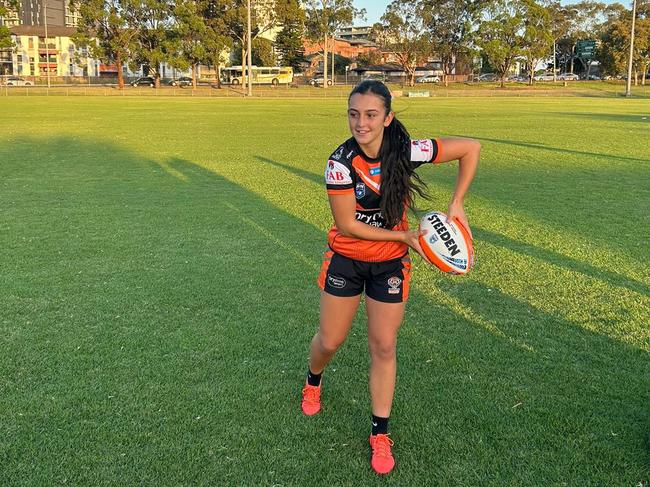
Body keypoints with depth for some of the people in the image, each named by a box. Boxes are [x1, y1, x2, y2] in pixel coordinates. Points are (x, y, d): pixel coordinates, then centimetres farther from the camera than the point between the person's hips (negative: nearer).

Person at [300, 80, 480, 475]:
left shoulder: (407, 152, -20)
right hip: (346, 260, 0)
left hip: (390, 264, 0)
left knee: (384, 347, 4)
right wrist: (405, 236, -20)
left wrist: (456, 205, -14)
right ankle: (313, 382, 48)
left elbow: (471, 148, -10)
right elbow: (348, 225, -19)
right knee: (330, 341, 11)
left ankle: (380, 434, 22)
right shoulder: (341, 161, -22)